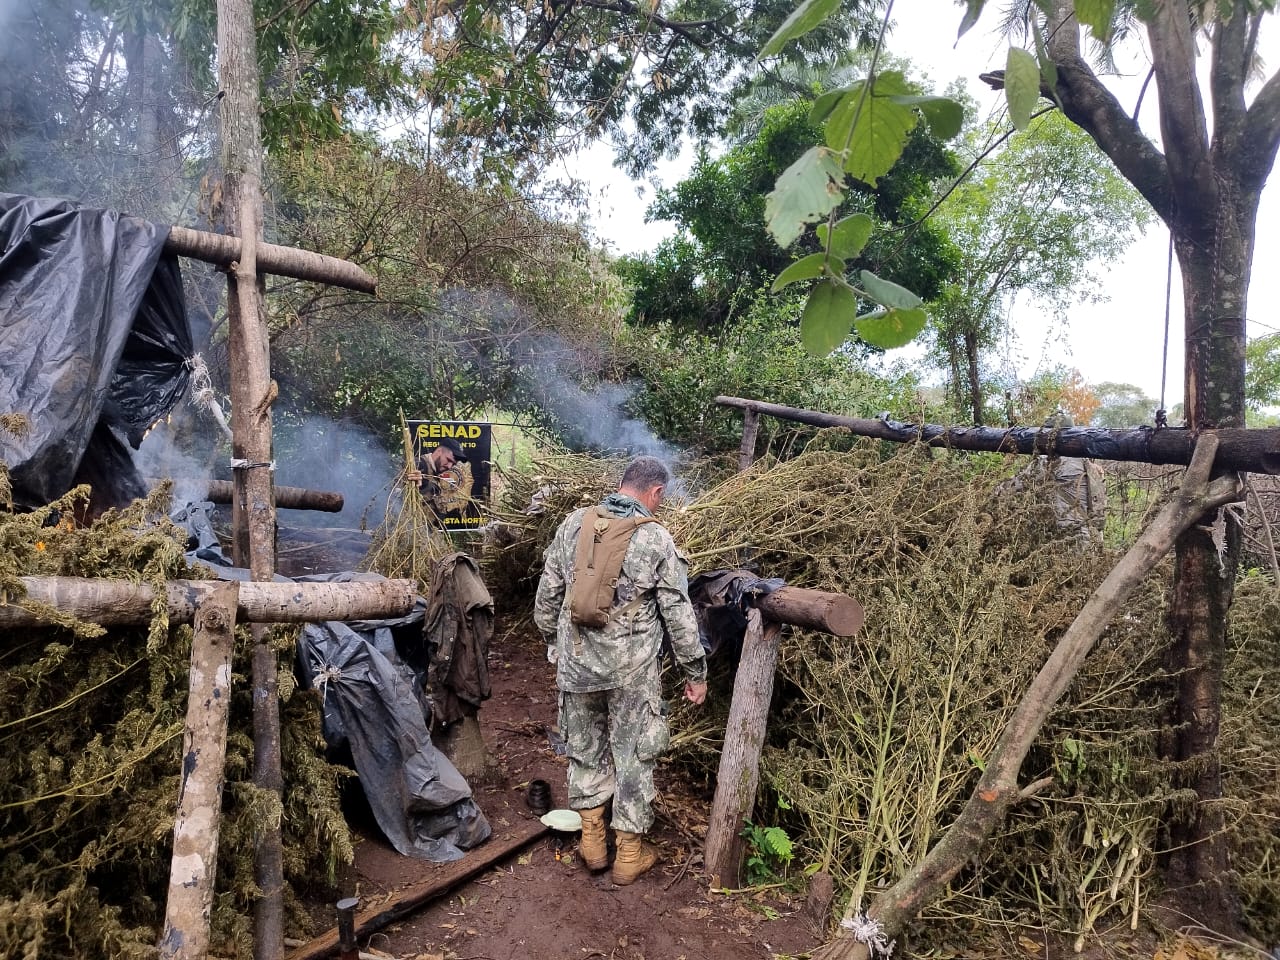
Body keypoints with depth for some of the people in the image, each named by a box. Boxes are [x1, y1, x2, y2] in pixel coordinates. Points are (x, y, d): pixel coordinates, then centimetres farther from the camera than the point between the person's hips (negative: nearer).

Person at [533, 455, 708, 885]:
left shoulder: (574, 523, -2)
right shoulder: (657, 539, -11)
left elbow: (547, 595, 4)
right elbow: (679, 615, -8)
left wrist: (553, 644, 18)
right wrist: (696, 672, 3)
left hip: (576, 661, 3)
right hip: (633, 671, -3)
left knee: (584, 749, 19)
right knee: (633, 756, 12)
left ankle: (592, 842, 31)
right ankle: (629, 854, 24)